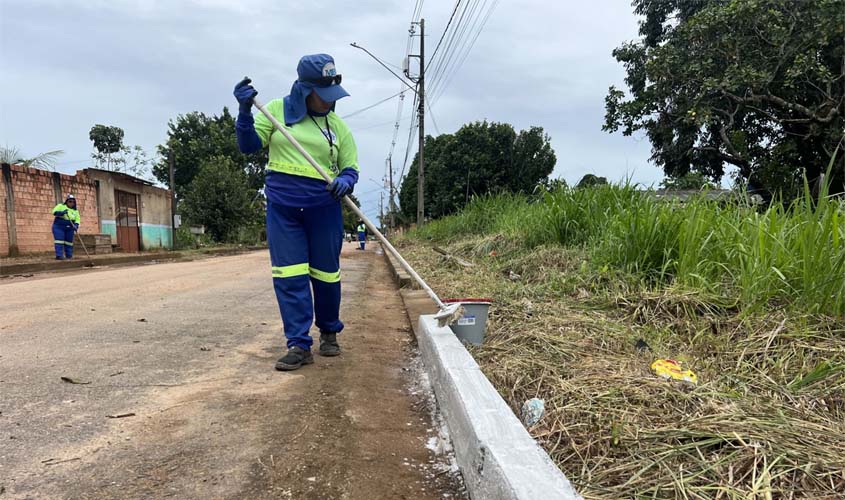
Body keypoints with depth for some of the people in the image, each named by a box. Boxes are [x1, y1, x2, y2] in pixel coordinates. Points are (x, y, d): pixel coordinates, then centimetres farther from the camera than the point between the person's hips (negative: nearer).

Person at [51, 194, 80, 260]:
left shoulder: (75, 211, 7)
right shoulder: (60, 206, -2)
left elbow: (77, 220, -1)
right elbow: (54, 212, -15)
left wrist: (76, 226, -20)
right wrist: (62, 213, -31)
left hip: (69, 229, 4)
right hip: (59, 227, -4)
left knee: (69, 242, 8)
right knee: (59, 241, -12)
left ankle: (69, 255, 15)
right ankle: (59, 255, -15)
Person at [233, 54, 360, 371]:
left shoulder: (337, 125, 5)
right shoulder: (276, 110, 4)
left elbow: (350, 167, 8)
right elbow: (249, 145, 5)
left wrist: (345, 181, -16)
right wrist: (245, 111, -11)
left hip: (323, 208, 0)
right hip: (282, 206, 0)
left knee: (325, 274, 7)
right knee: (289, 275, -4)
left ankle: (329, 333, 29)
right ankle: (299, 345, 1)